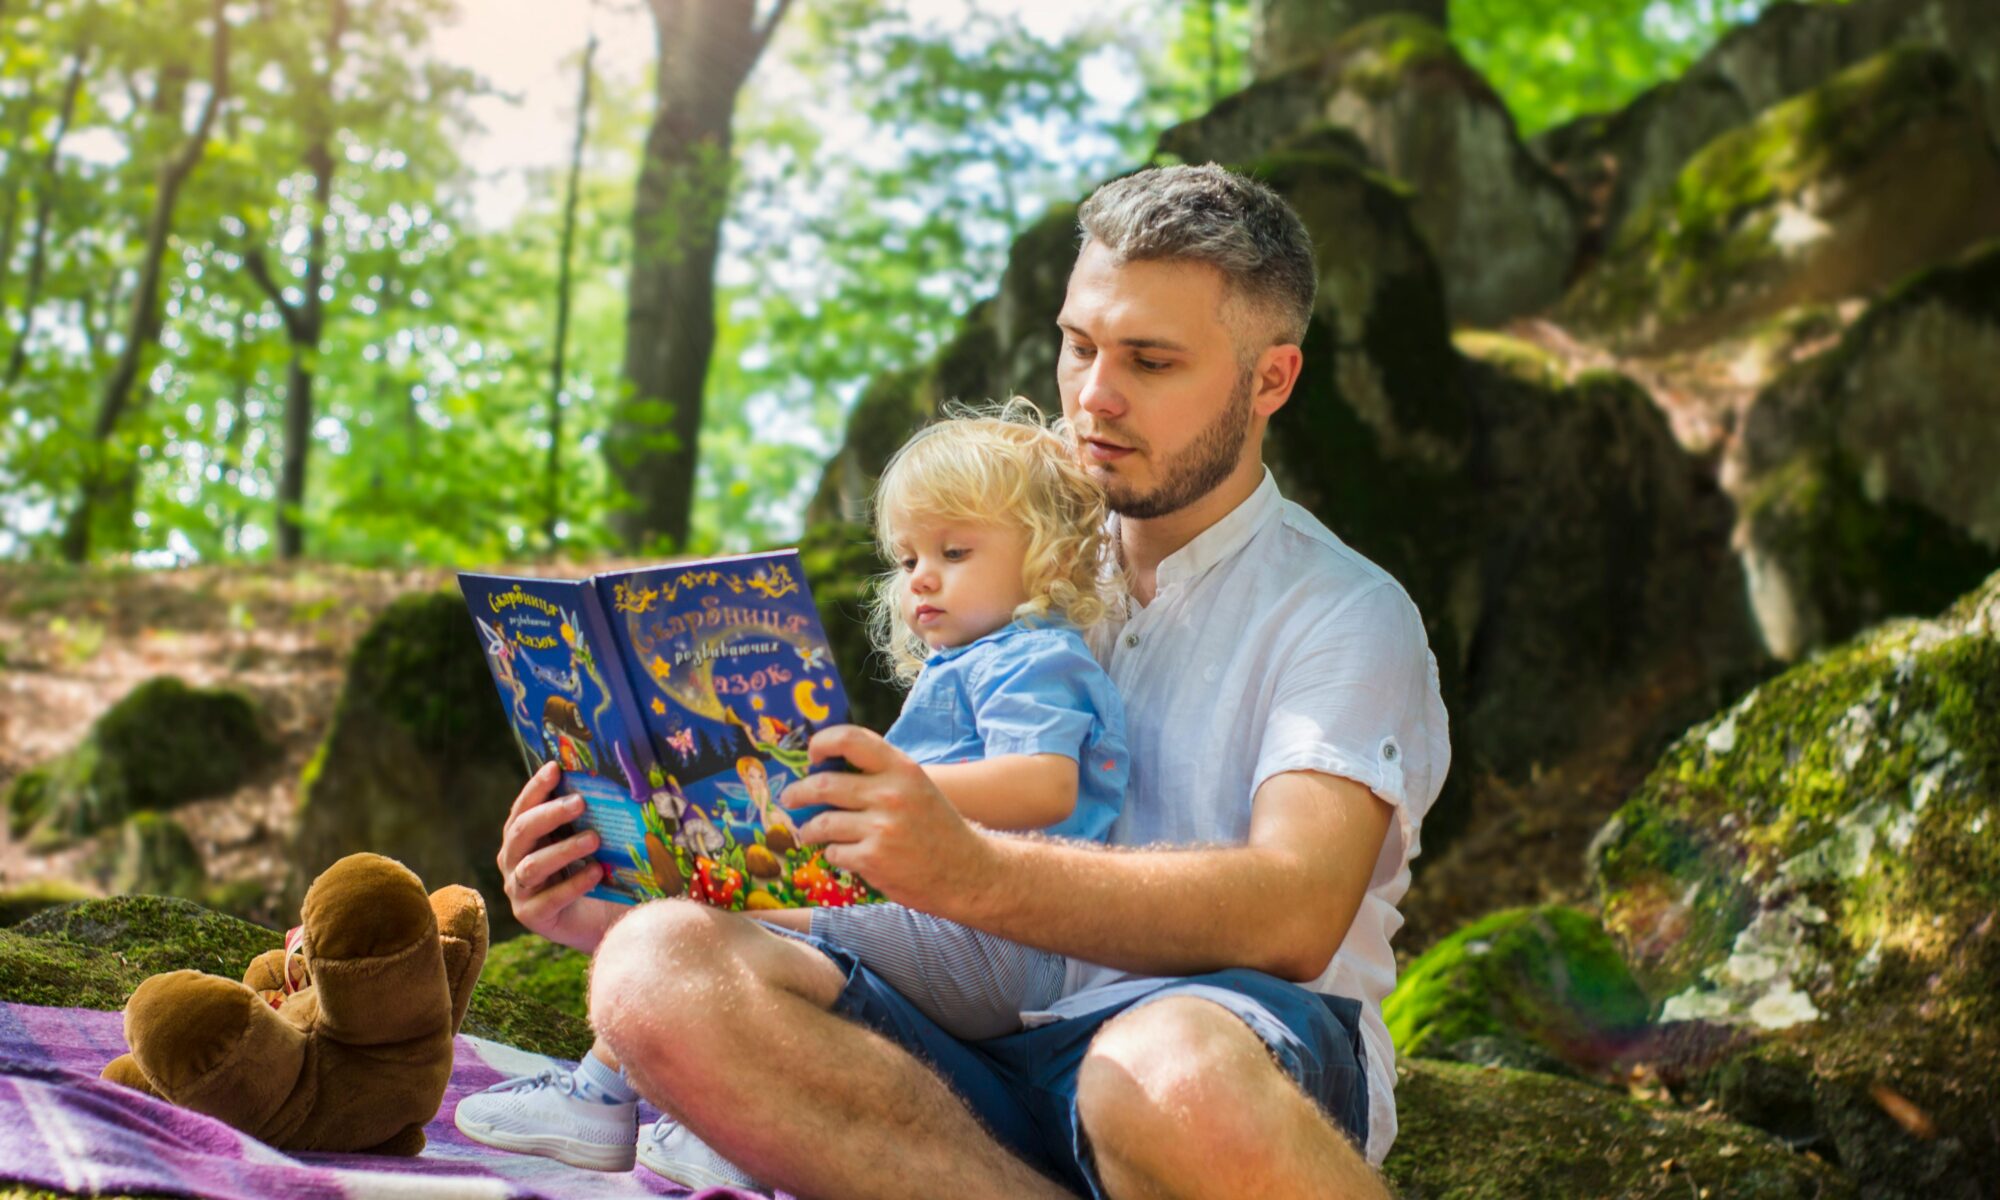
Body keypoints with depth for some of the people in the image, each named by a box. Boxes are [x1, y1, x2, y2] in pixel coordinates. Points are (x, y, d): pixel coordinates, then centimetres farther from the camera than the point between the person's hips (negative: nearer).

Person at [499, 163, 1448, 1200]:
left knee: (1172, 1070, -44)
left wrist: (973, 872, -30)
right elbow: (874, 861, 22)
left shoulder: (1344, 613, 5)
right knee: (656, 969, -24)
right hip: (991, 1057, 6)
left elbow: (1296, 914, -15)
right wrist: (621, 905, 3)